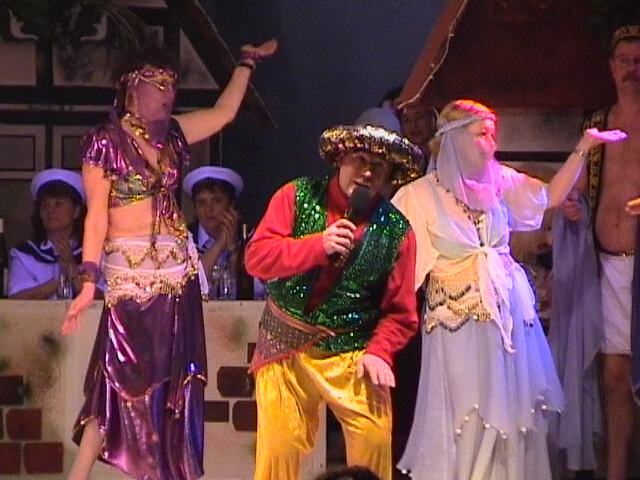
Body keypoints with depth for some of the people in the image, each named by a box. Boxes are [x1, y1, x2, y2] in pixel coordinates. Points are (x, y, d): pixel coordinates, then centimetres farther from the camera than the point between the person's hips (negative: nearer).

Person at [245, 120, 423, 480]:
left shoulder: (396, 231, -1)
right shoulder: (298, 197, -1)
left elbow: (400, 310, 2)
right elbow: (257, 257, -10)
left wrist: (379, 352, -14)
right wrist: (318, 245, -22)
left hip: (352, 353, 0)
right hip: (286, 345, 0)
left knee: (376, 437, -15)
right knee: (278, 444, -5)